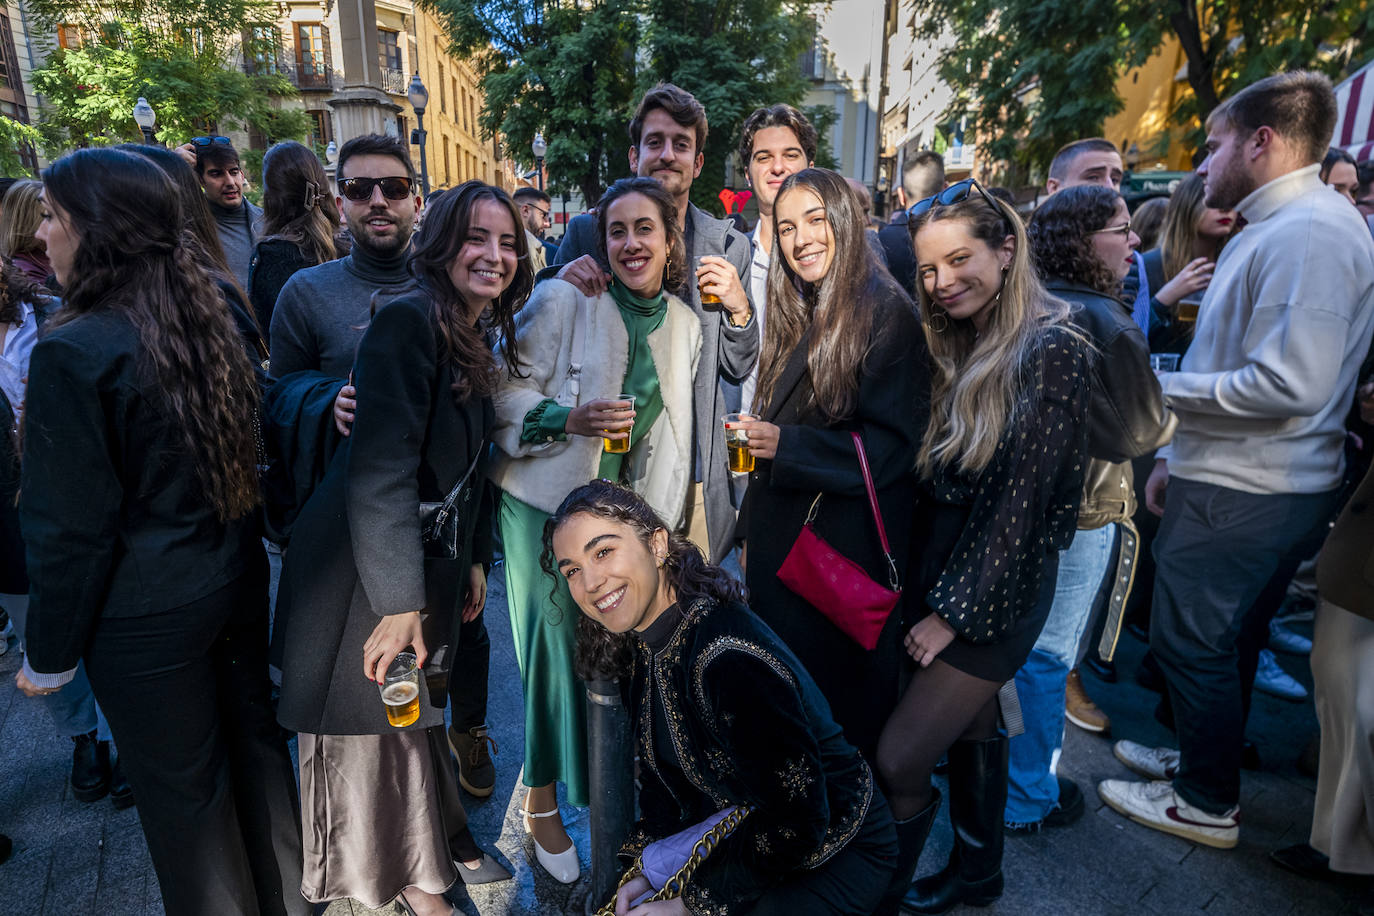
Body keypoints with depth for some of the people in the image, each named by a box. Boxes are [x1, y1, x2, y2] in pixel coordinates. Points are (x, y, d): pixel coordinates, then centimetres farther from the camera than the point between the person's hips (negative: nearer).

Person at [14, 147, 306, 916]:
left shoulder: (72, 352, -20)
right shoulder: (210, 319, 1)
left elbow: (73, 528, -16)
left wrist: (50, 655, -4)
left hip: (147, 617, -7)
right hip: (237, 582, 7)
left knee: (181, 790, 13)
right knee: (254, 741, 22)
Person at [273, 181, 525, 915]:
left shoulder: (480, 337, 5)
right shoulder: (407, 320, -22)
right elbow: (382, 469, -26)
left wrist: (476, 559, 13)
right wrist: (399, 602, -24)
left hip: (430, 556, 8)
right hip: (361, 567, -8)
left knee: (416, 709, 24)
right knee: (372, 717, 13)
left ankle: (433, 851, 46)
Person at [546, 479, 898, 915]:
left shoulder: (730, 658, -34)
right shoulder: (641, 647, -5)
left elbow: (796, 822, -28)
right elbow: (661, 768, 7)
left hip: (832, 857, -7)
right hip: (740, 833, 7)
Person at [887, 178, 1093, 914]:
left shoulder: (1050, 349, -17)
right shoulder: (953, 346, 6)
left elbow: (1021, 501, -19)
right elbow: (931, 480, 7)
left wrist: (954, 611, -14)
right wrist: (918, 585, 0)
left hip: (997, 589, -7)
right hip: (937, 570, 7)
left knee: (898, 763, -4)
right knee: (971, 730, 23)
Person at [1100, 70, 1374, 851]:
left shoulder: (1307, 232, -18)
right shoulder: (1274, 229, 14)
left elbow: (1290, 383, -27)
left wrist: (1160, 390, -17)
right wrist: (1178, 456, 16)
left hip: (1244, 495, -10)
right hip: (1252, 483, 10)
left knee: (1192, 641, 3)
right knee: (1226, 640, 21)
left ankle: (1208, 804, 22)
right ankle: (1205, 762, 40)